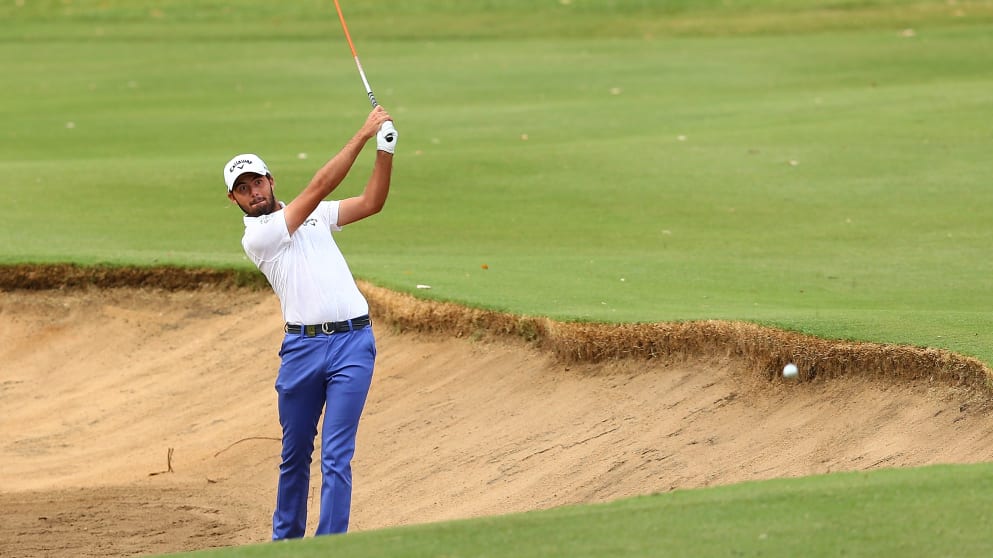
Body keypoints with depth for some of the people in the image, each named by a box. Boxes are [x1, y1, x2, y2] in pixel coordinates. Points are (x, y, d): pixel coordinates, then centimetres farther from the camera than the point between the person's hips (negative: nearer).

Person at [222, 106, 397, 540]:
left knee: (336, 456, -6)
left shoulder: (315, 215, 15)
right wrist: (363, 134, -11)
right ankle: (286, 541, 26)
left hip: (353, 343, 2)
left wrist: (385, 150, -7)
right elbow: (319, 186, -10)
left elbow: (371, 202, 7)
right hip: (302, 347, -2)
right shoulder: (256, 237, -4)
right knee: (295, 454, 10)